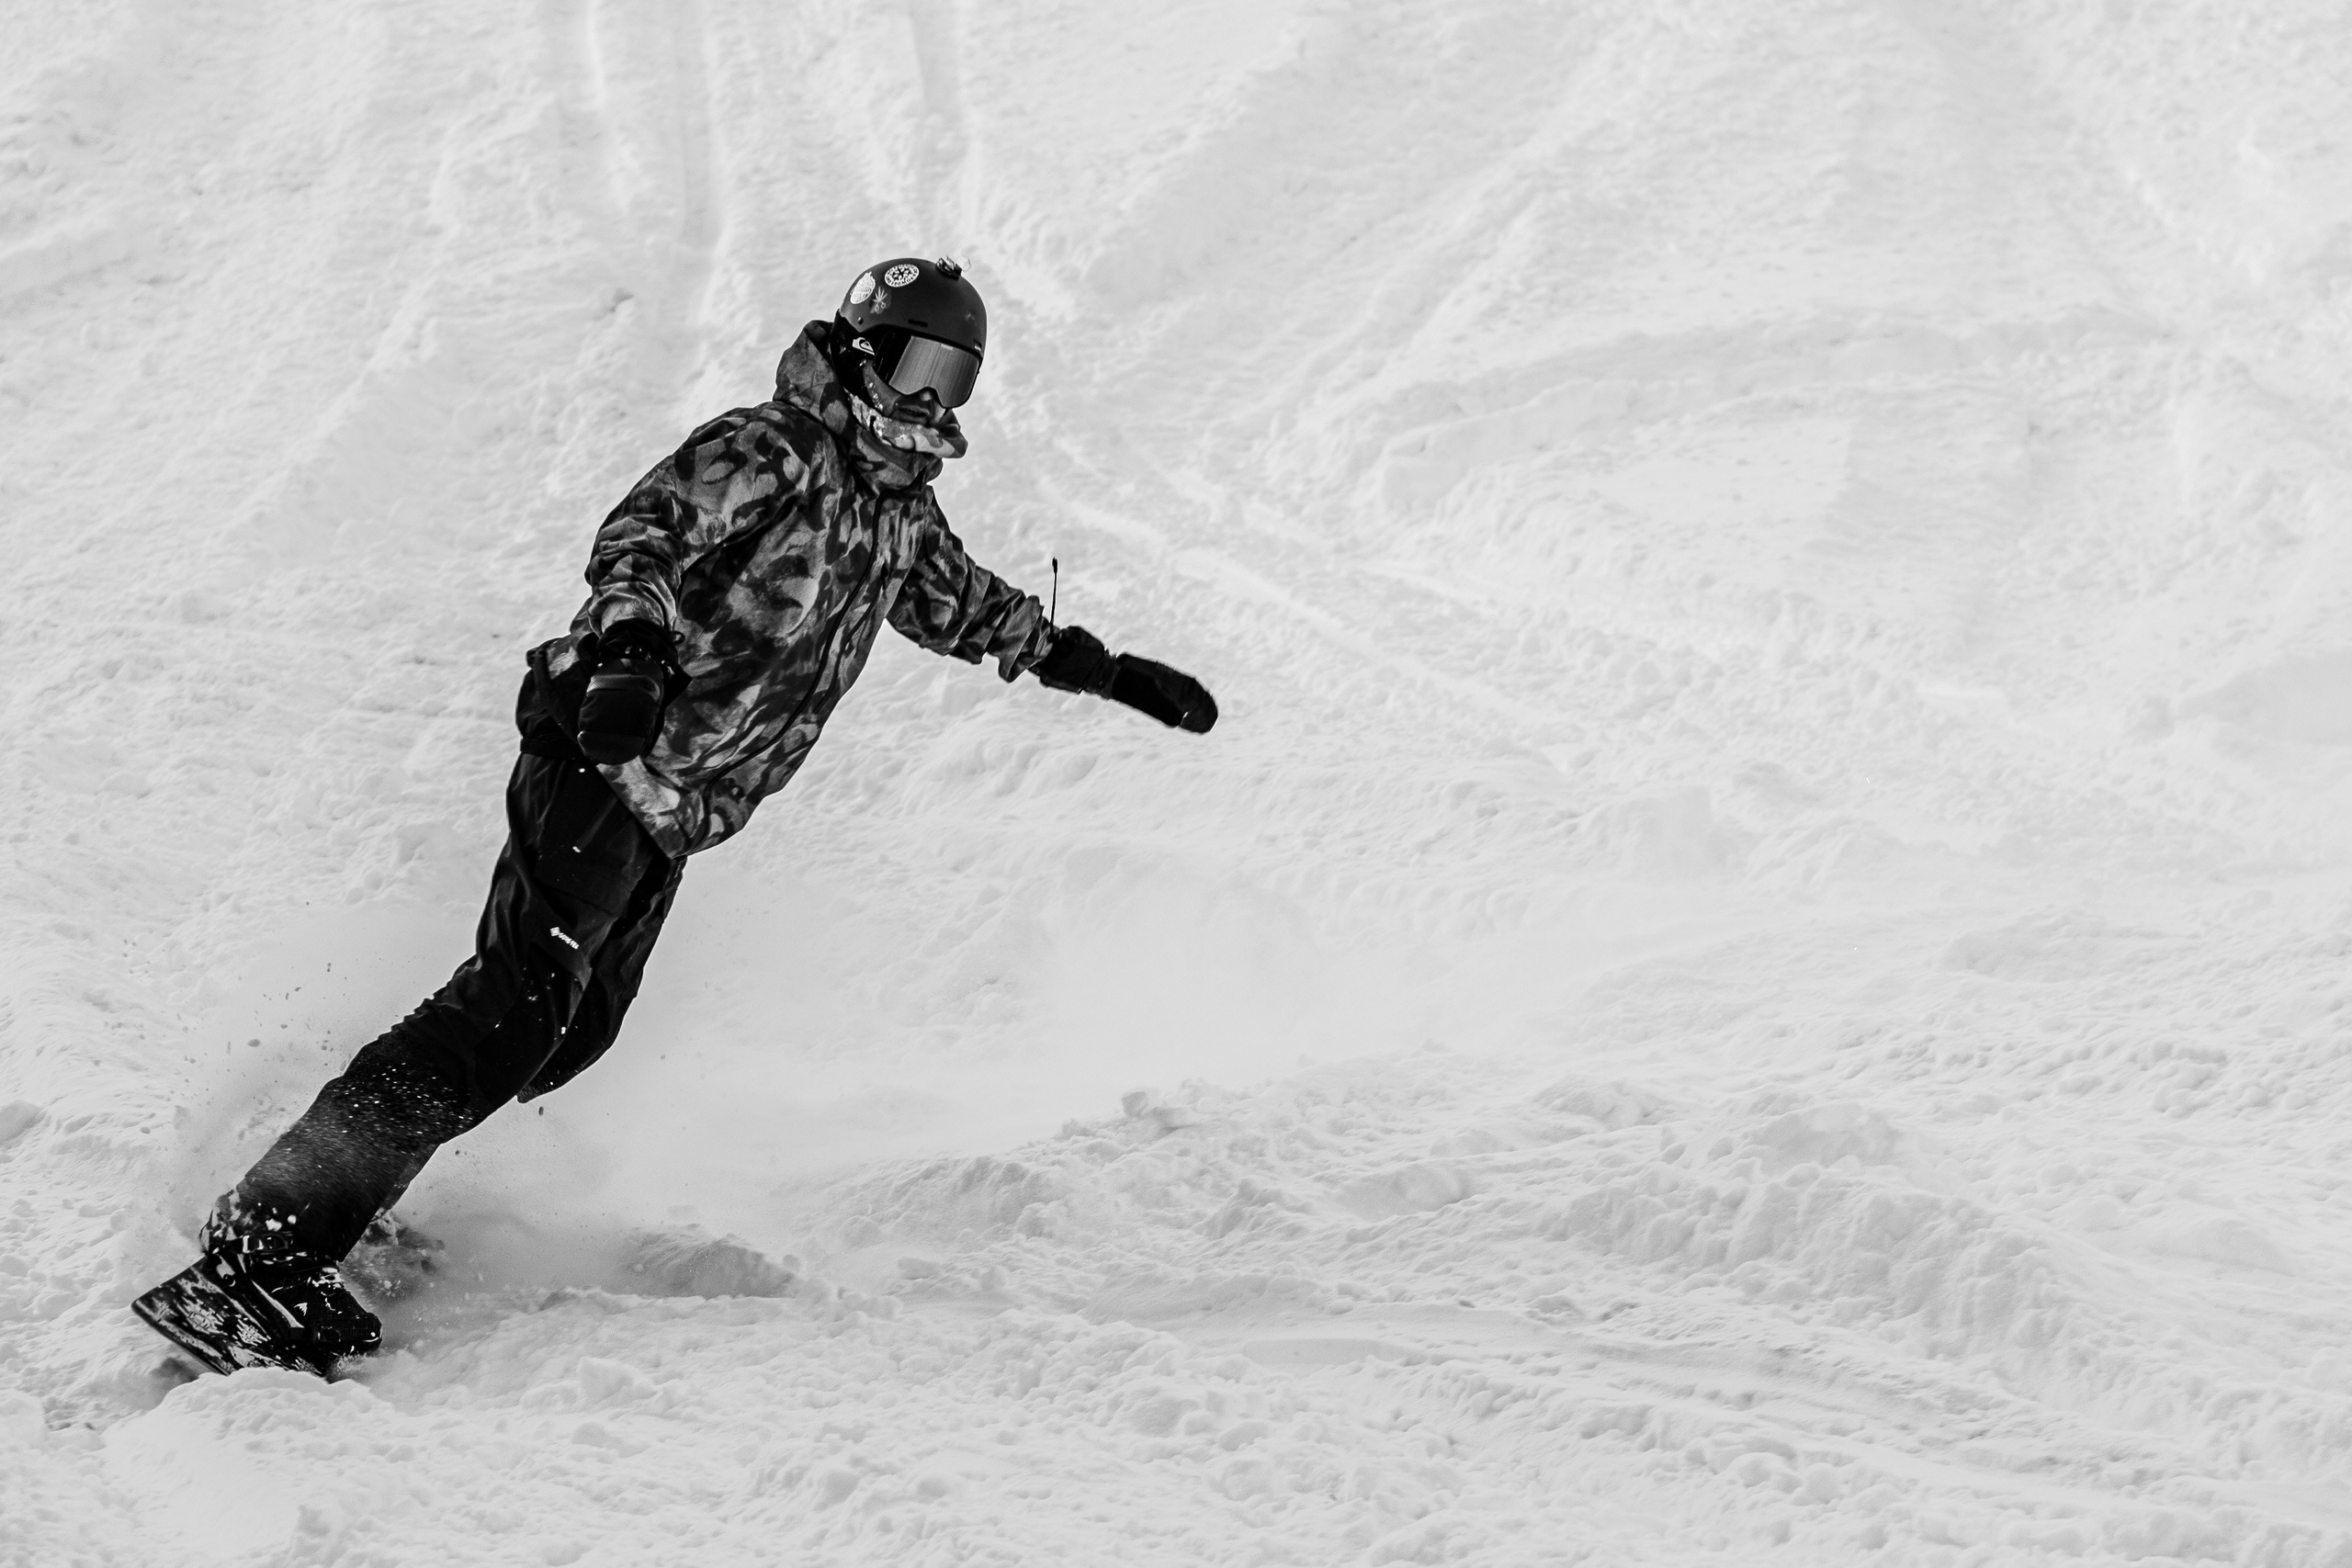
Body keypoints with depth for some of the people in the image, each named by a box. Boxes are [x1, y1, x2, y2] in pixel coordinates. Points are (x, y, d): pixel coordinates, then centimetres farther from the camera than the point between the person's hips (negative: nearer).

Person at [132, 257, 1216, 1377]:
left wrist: (1106, 672, 37)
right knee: (514, 1013, -20)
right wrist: (632, 645, -43)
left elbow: (966, 608, 36)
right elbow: (645, 535, -24)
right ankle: (255, 1261, -23)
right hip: (599, 767, -10)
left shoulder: (901, 506, 18)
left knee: (577, 1032, 2)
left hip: (670, 821, 10)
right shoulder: (770, 452, -9)